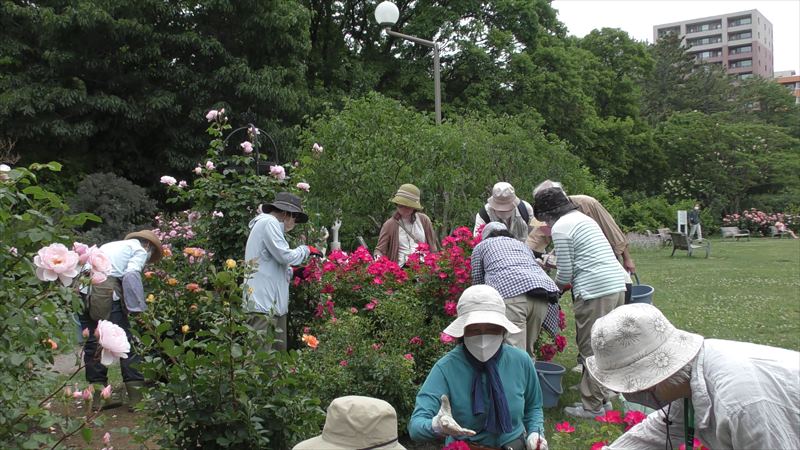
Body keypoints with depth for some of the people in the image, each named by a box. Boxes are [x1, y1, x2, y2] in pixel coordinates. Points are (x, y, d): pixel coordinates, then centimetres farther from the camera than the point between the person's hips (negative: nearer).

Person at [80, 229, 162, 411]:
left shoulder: (112, 246, 33)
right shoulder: (140, 250, 12)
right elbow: (131, 275, -7)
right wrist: (139, 309, -7)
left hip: (83, 288, 7)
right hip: (105, 290, -7)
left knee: (92, 343, 11)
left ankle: (98, 396, 16)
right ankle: (136, 395, 1)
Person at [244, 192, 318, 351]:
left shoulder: (267, 223, 25)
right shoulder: (269, 222, -8)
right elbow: (285, 256, -15)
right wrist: (306, 249, 1)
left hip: (275, 304, 11)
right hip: (263, 303, -11)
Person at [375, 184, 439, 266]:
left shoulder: (424, 220, 10)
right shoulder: (389, 224, 5)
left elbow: (433, 245, 17)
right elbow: (380, 249, 6)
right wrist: (377, 257, -15)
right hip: (400, 269, -2)